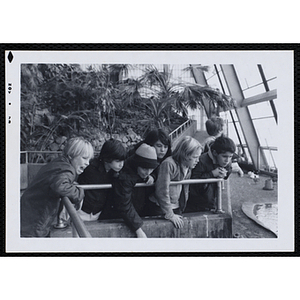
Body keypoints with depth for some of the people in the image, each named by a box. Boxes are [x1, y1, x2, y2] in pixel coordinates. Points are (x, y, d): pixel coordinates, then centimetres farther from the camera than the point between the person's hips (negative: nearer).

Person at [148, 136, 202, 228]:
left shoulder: (188, 166, 4)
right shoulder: (168, 164, -21)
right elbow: (162, 191, -23)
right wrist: (170, 215, -19)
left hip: (177, 208, 7)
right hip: (161, 209, -7)